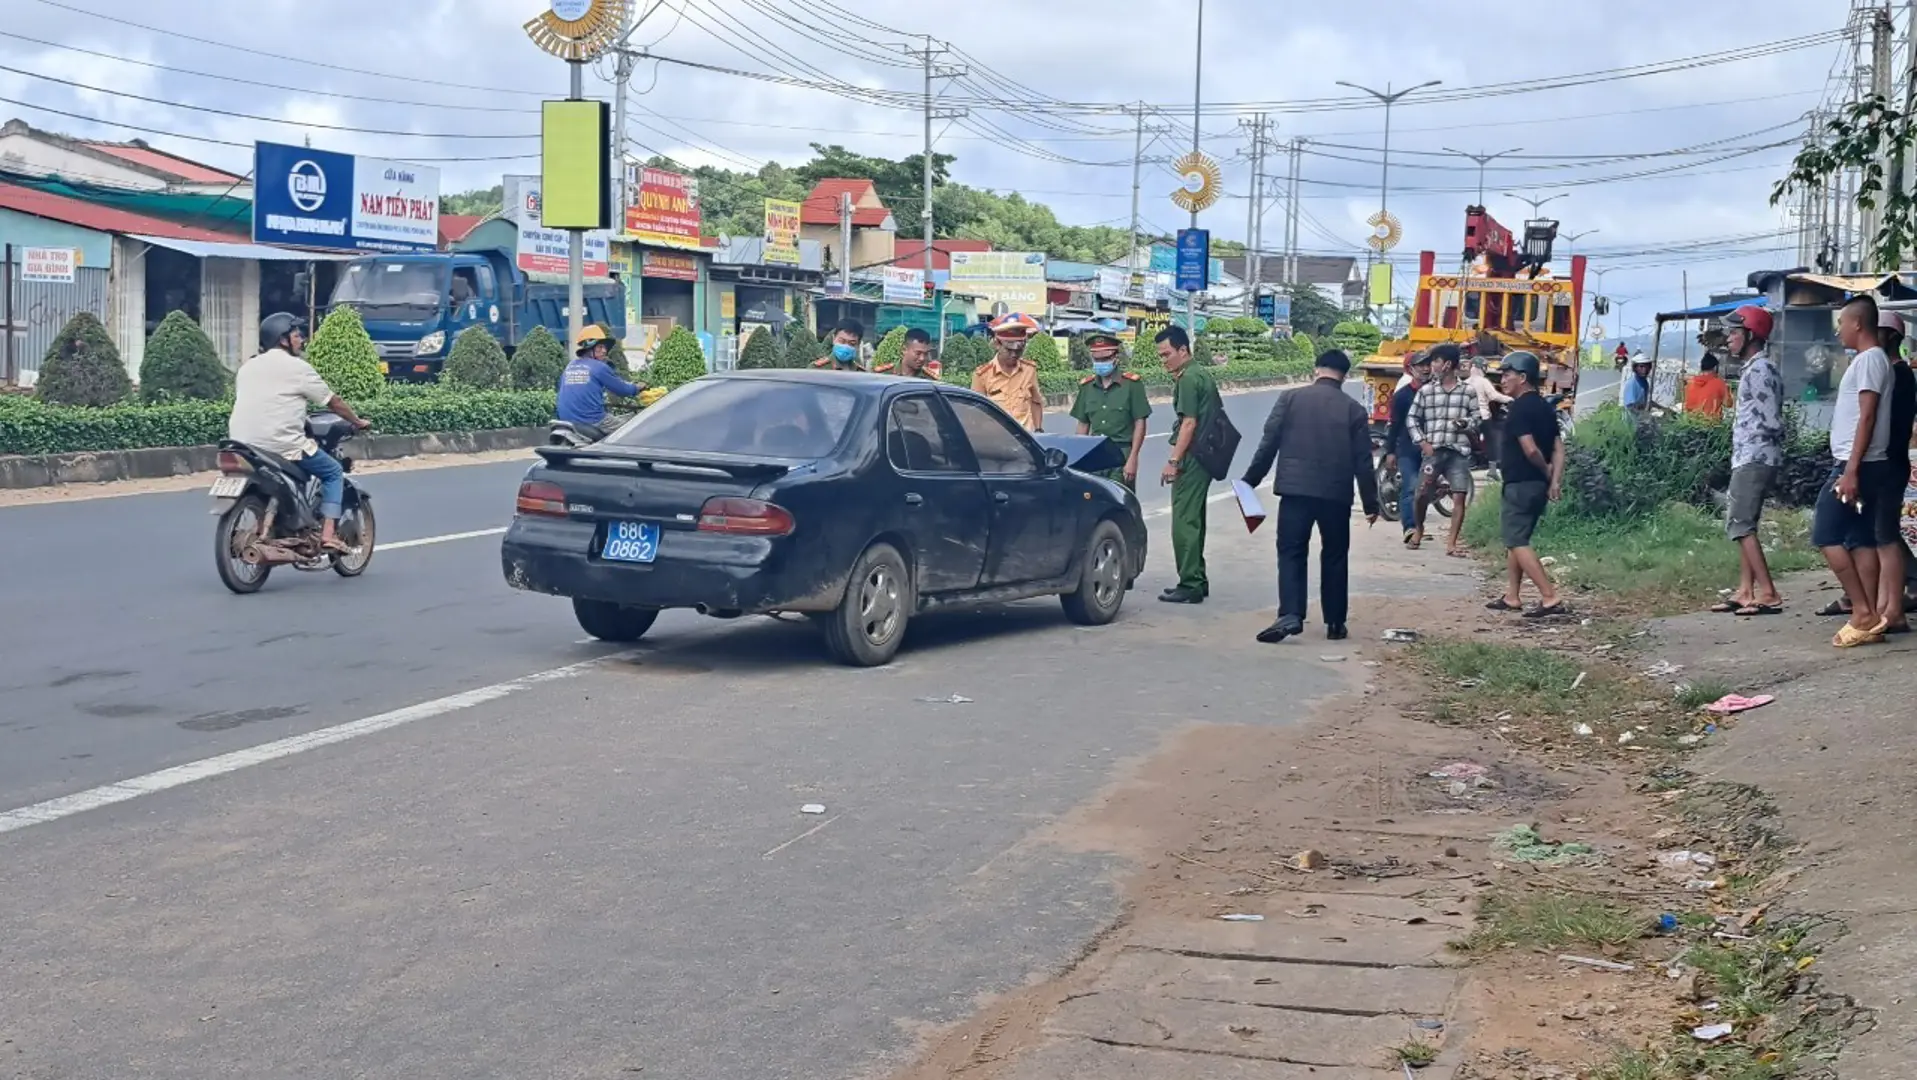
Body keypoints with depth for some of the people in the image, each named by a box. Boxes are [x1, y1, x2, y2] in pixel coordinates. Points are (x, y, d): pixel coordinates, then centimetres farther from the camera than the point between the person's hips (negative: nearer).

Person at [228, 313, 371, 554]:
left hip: (242, 445, 7)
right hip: (283, 446, -7)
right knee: (333, 472, 9)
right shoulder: (297, 367, -2)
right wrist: (358, 422, 21)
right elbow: (333, 402, 4)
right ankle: (328, 534, -3)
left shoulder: (247, 367, 17)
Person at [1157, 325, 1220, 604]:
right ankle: (1197, 581, 21)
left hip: (1191, 458, -10)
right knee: (1194, 520, 16)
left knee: (1184, 521, -7)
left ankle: (1190, 585, -6)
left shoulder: (1188, 379, -14)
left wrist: (1173, 461, -20)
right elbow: (1217, 411, 25)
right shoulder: (1202, 374, 15)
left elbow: (1189, 423, -20)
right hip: (1206, 456, 10)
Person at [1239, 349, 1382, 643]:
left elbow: (1268, 444, -1)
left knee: (1291, 553, 1)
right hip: (1336, 494, 1)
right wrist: (1371, 503, 11)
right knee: (1334, 556, 13)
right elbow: (1363, 461, 4)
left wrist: (1250, 481, 7)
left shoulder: (1290, 399, 2)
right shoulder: (1354, 410, 4)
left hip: (1295, 489, -1)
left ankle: (1290, 615, -16)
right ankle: (1335, 623, 16)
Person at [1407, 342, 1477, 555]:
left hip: (1459, 451, -1)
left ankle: (1452, 543, -3)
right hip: (1433, 450, 1)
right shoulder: (1425, 390, 7)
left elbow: (1477, 419, 8)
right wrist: (1423, 442, -3)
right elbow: (1411, 419, 8)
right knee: (1422, 493, -2)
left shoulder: (1468, 391, 5)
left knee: (1460, 496, -8)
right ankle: (1418, 529, 26)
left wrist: (1465, 423, -15)